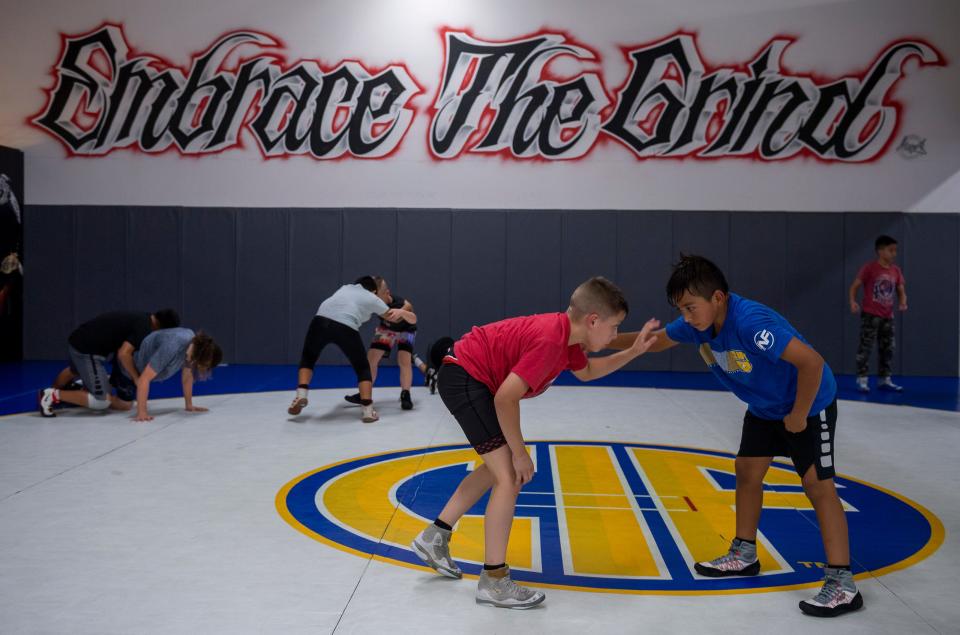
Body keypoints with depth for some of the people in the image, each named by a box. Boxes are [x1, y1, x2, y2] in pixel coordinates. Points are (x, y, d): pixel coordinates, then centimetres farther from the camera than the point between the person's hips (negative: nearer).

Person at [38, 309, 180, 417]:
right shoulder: (144, 327, -17)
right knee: (102, 401, -12)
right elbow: (123, 353, -28)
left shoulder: (141, 318, 10)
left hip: (76, 340, 10)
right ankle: (54, 395, -7)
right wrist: (137, 378, -16)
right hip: (87, 351, -10)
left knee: (74, 371, 41)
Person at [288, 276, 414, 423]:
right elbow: (412, 319, 30)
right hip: (346, 328, -3)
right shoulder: (373, 299, 25)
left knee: (308, 358, 28)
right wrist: (403, 313, 52)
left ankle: (301, 395, 11)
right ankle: (368, 410, 8)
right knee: (362, 368, 18)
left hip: (321, 320, 3)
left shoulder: (346, 287, 35)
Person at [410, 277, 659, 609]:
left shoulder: (566, 333, 4)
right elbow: (505, 398, -27)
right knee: (510, 476, -11)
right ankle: (493, 581, -5)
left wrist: (633, 351, 15)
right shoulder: (550, 341, -26)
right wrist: (520, 453, -16)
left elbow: (586, 371, 25)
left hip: (464, 376, 11)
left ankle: (435, 535, 29)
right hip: (465, 378, -11)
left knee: (501, 466, 23)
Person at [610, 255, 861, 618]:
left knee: (817, 483, -11)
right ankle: (744, 556, 28)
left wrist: (798, 416, -27)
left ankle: (842, 583, -9)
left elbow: (811, 362, -39)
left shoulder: (750, 321, -37)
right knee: (747, 471, 13)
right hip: (764, 407, 9)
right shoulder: (699, 321, -12)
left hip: (810, 404, -8)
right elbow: (657, 341, 6)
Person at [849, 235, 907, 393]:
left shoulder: (896, 271, 7)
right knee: (865, 347, -6)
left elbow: (901, 291, 13)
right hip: (870, 315, -6)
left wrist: (902, 303, -8)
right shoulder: (869, 268, -9)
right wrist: (852, 302, -24)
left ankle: (884, 380, 19)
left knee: (887, 348, 10)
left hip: (888, 316, 6)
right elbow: (855, 286, -9)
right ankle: (862, 379, -2)